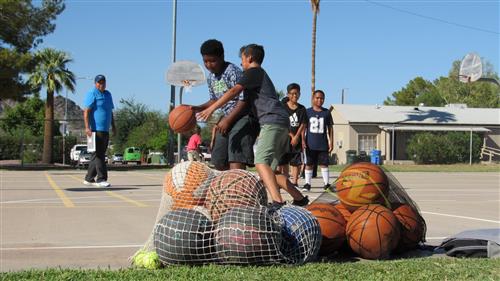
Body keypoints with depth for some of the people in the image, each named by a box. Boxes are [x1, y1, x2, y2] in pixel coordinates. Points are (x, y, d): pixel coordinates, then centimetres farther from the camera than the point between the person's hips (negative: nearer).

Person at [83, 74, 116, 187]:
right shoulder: (92, 94, -7)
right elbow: (86, 111, -13)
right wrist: (87, 127, -22)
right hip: (96, 130, -9)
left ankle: (89, 179, 19)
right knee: (98, 154, -9)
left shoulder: (108, 94, 19)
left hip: (105, 130, 9)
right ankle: (101, 179, -8)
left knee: (98, 155, 12)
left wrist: (113, 127, 23)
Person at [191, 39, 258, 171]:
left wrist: (227, 120, -24)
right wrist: (197, 108, 6)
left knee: (236, 160, -24)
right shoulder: (211, 78, 8)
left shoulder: (233, 71, -18)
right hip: (228, 118, 10)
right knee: (219, 160, 12)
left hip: (243, 116, -9)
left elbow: (244, 100, -22)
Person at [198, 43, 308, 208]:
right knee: (270, 169, 14)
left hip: (272, 121, -10)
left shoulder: (253, 72, 2)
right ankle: (300, 199, 18)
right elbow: (248, 103, 38)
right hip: (281, 124, 10)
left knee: (261, 162, -24)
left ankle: (277, 202, -40)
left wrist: (211, 109, -13)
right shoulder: (262, 75, 32)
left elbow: (234, 91, -12)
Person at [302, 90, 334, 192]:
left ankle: (326, 184, 7)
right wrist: (303, 140, -4)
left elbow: (330, 128, 9)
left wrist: (331, 142, 4)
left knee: (324, 164, 1)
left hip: (323, 144, 0)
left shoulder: (326, 112, 5)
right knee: (309, 164, 5)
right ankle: (307, 184, 13)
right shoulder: (307, 112, 2)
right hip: (310, 144, 0)